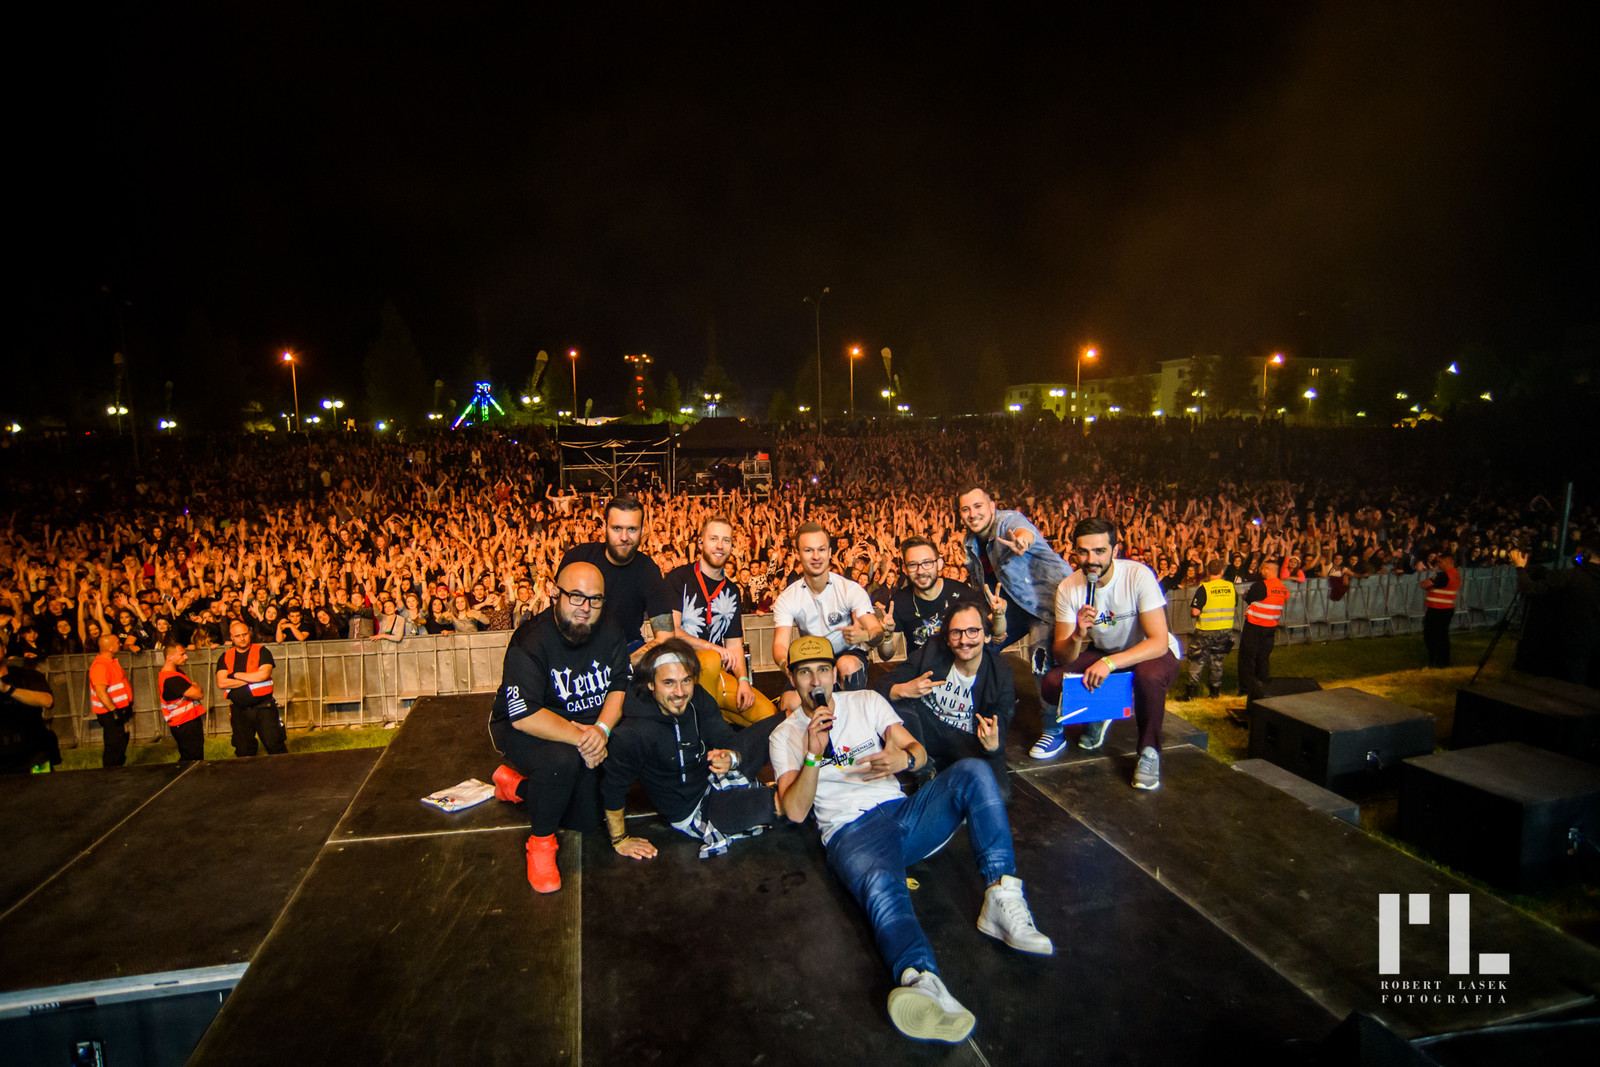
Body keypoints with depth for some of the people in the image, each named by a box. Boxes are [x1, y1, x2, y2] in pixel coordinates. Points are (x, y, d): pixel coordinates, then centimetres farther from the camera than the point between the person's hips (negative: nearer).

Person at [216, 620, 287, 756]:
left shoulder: (262, 651, 0)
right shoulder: (225, 657, 8)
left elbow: (264, 675, -16)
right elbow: (221, 683, -6)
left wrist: (236, 675, -8)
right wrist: (251, 679, -10)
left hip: (264, 707, -3)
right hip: (239, 711, 3)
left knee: (274, 745, -5)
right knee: (243, 752, 10)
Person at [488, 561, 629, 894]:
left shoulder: (610, 634, -7)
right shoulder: (531, 641, -23)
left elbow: (621, 688, -5)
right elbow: (524, 716, -30)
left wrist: (602, 729, -23)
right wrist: (580, 737, -32)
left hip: (585, 727, 5)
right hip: (523, 730, -5)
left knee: (587, 818, -4)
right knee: (563, 759, -37)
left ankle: (517, 784, 21)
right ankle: (541, 841, -10)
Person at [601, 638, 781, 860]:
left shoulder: (698, 699, -12)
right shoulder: (633, 735, -30)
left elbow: (728, 739, -11)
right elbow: (613, 790, -18)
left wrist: (731, 758, -35)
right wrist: (620, 841, -7)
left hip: (716, 779, 6)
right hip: (695, 812, -6)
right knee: (780, 801, -25)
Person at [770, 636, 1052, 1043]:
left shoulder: (866, 702, 18)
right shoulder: (786, 735, 11)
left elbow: (918, 750, 8)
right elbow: (796, 811, -1)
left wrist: (903, 758, -18)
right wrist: (814, 755, -16)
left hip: (901, 811, 4)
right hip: (851, 832, -4)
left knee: (972, 771, -22)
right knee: (881, 885, -39)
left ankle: (1002, 898, -32)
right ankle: (923, 981, -66)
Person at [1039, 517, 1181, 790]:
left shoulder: (1138, 575, -25)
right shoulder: (1068, 588, -15)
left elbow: (1159, 642, -30)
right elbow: (1063, 657, -15)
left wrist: (1110, 663, -43)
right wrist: (1077, 636, -37)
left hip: (1150, 652, -3)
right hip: (1104, 653, 3)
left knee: (1149, 675, -38)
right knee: (1052, 684, -20)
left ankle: (1149, 752, -11)